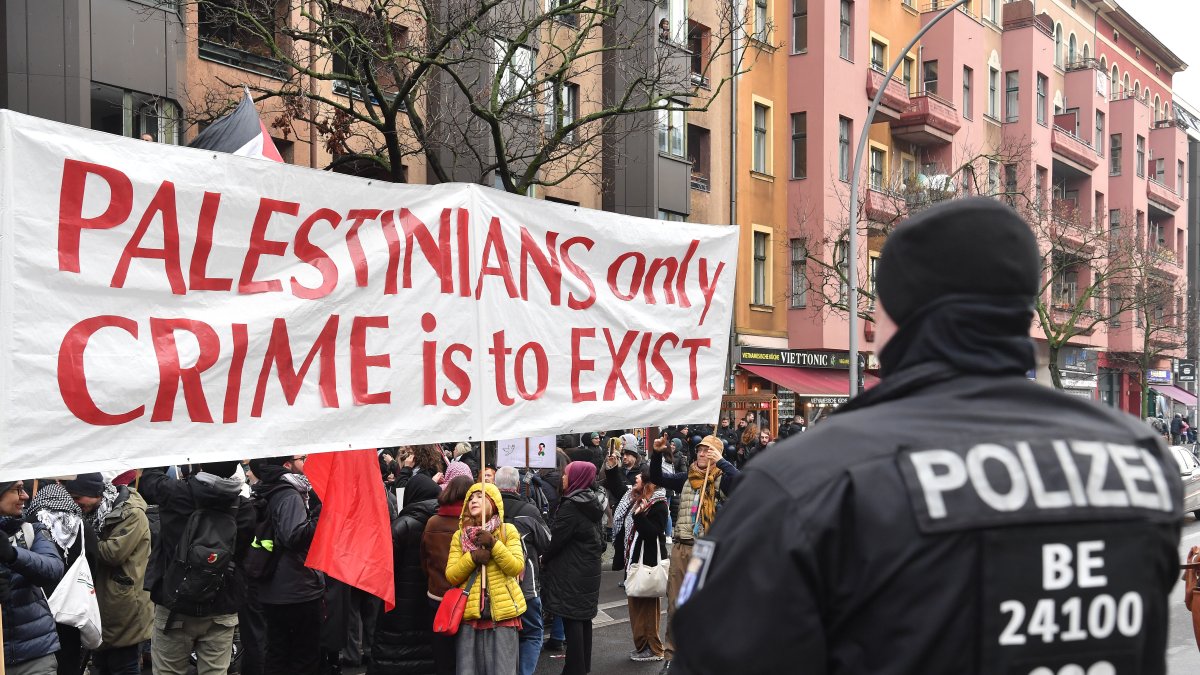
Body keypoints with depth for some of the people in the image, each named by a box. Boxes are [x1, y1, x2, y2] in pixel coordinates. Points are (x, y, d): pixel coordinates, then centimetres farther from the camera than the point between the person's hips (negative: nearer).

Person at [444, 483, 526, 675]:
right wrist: (471, 557, -14)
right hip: (470, 613, 2)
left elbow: (517, 567, -8)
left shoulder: (508, 530, 3)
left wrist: (494, 544, -17)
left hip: (503, 612, -2)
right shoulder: (459, 536, 10)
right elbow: (451, 576, 2)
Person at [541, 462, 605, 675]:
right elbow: (599, 538, 16)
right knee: (584, 616, 14)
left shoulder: (571, 506, -18)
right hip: (589, 569, 9)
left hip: (571, 571, -9)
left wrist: (544, 559, -1)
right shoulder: (592, 503, 9)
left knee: (571, 619, -4)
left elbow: (557, 538, -16)